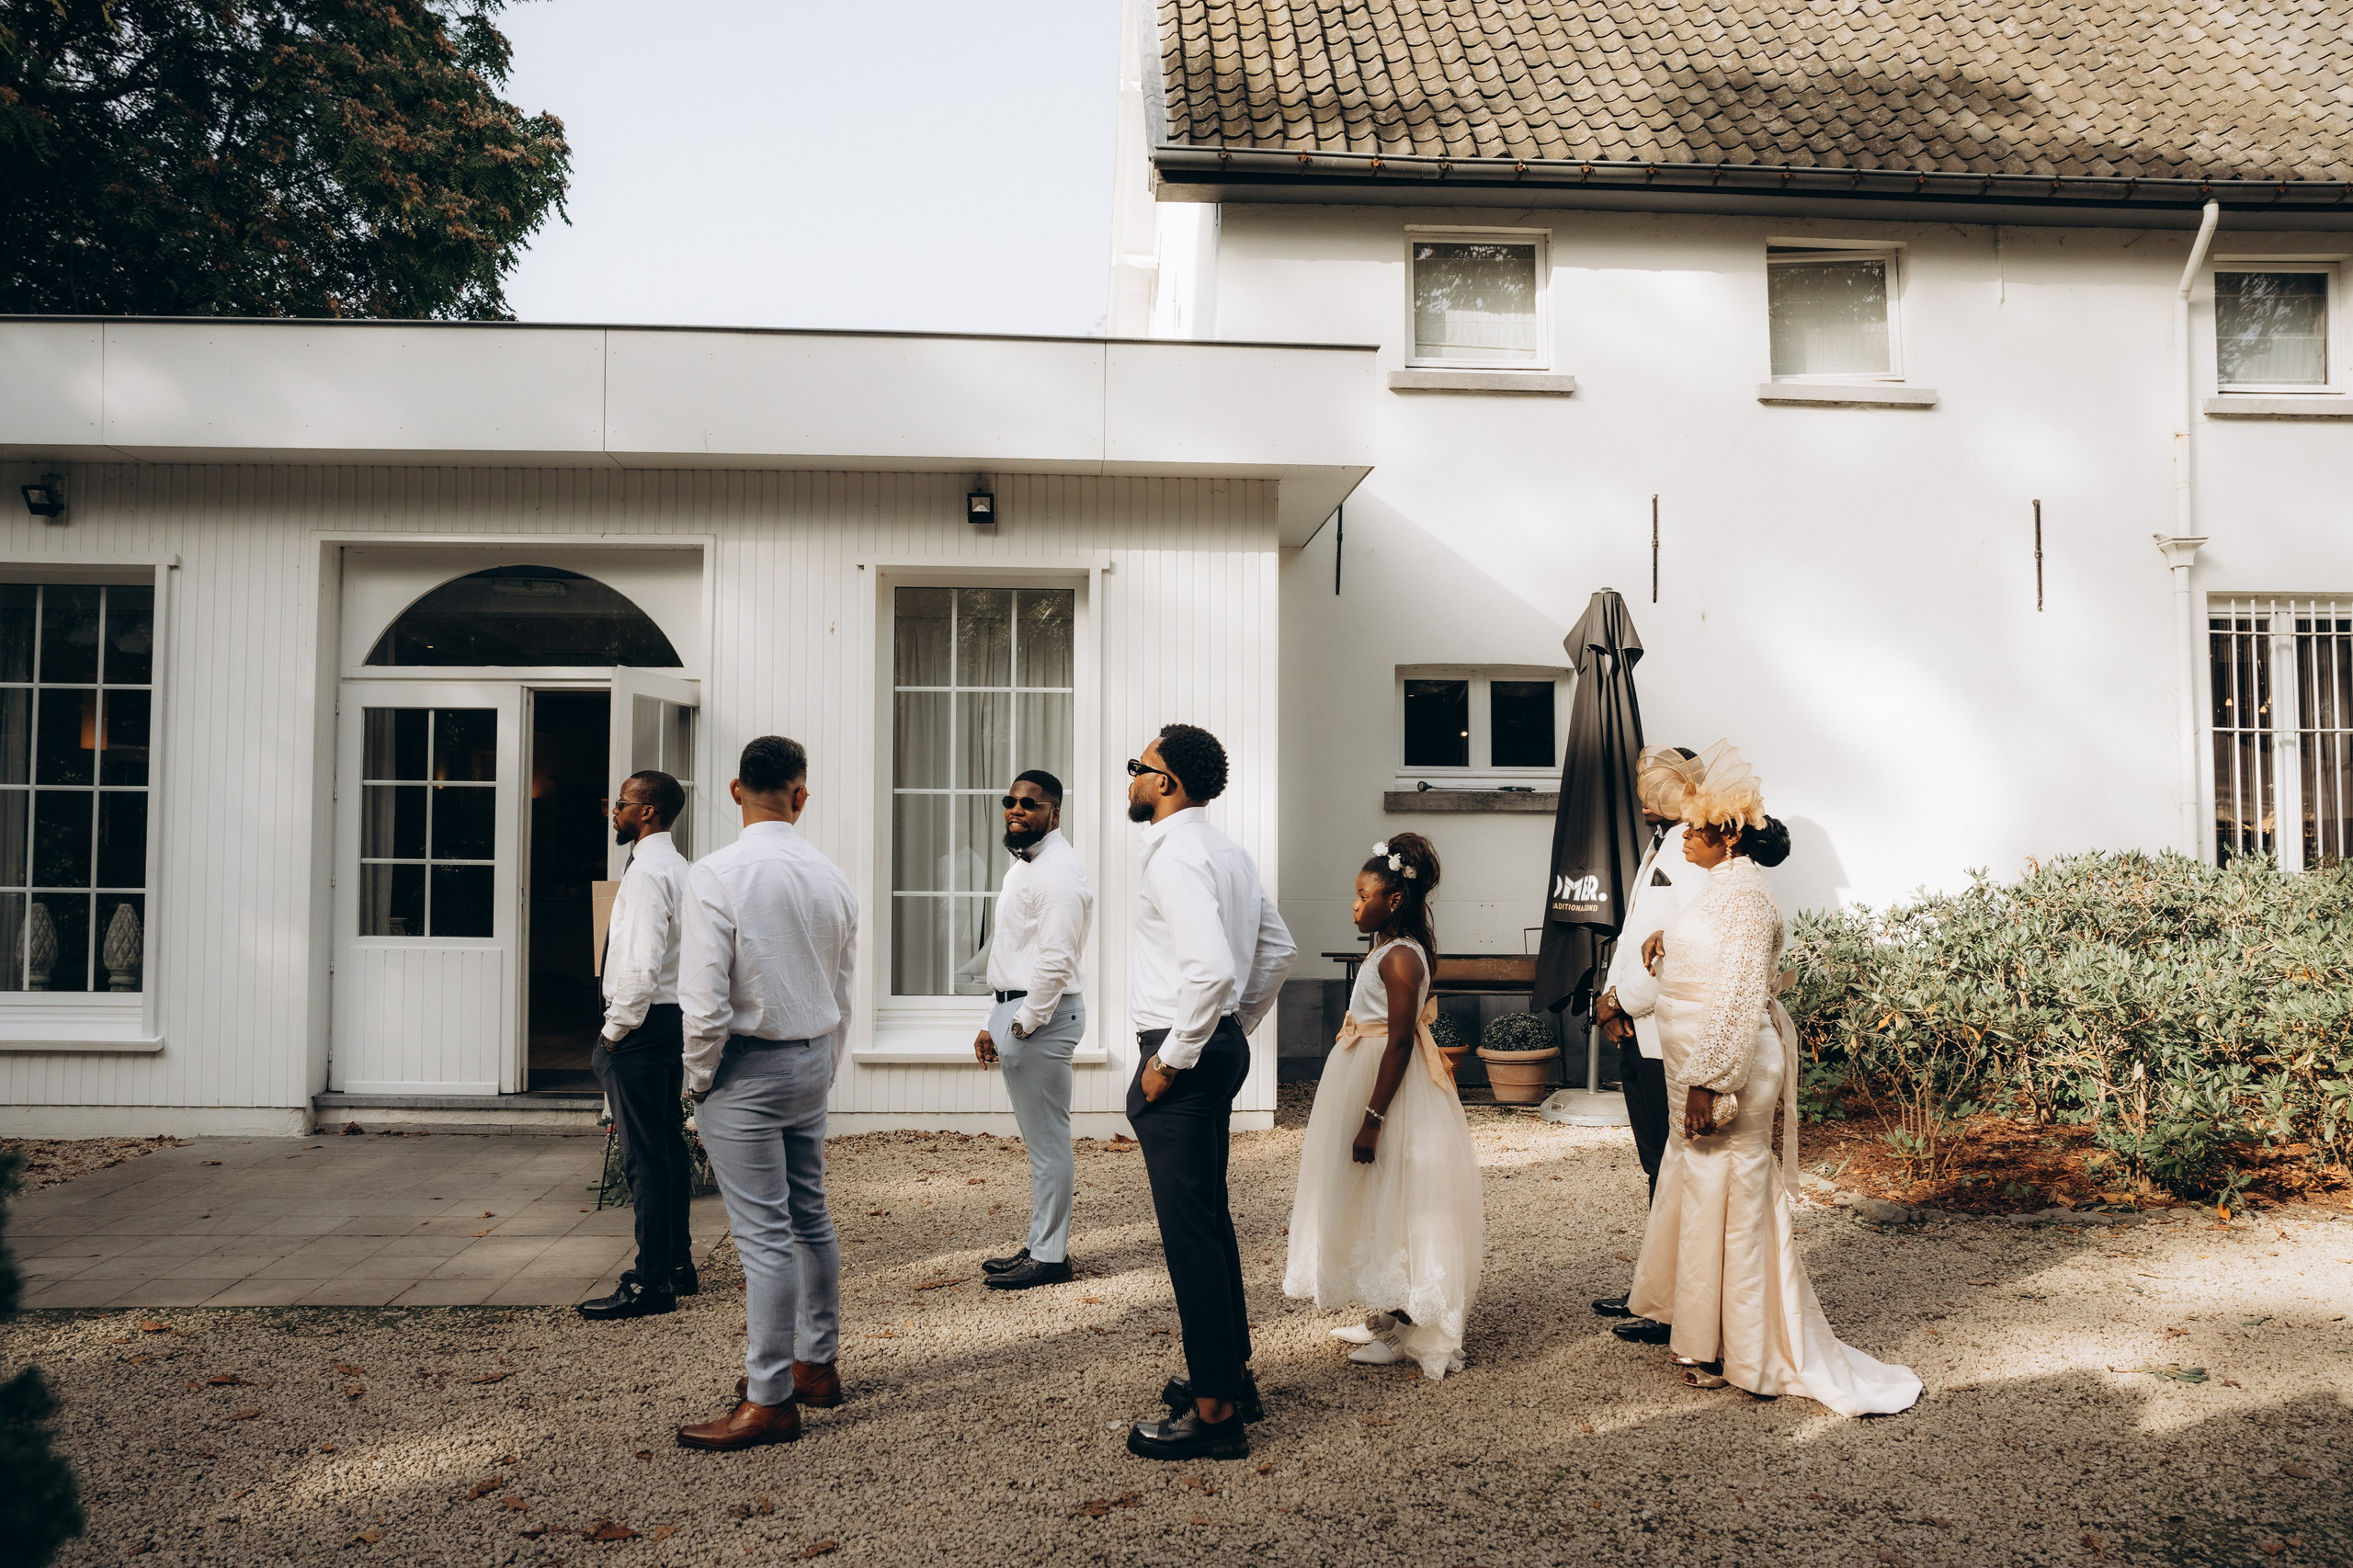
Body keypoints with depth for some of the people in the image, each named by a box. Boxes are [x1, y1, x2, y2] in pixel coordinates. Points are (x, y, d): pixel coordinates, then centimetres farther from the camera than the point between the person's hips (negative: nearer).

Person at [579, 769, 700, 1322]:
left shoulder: (646, 871, -16)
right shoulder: (678, 868, 16)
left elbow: (641, 965, -25)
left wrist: (614, 1031, -16)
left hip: (642, 1024, -10)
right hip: (674, 1020, 10)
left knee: (644, 1155, -7)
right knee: (668, 1145, 16)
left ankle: (651, 1284, -3)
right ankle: (677, 1264, 26)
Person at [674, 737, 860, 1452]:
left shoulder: (719, 872, -16)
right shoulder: (831, 877, 2)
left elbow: (705, 1000, -19)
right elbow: (841, 993, 9)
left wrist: (698, 1077, -4)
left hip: (746, 1068, -6)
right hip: (812, 1059, 7)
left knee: (764, 1234, -2)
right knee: (810, 1218, 17)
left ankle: (769, 1401, 6)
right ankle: (816, 1365, 30)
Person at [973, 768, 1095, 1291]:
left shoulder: (1058, 871, -15)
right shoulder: (1023, 865, 18)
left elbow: (1055, 961, -22)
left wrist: (1023, 1024, -18)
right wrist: (994, 1024, 17)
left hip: (1042, 1016, -11)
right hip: (1016, 1012, 11)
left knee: (1048, 1141, -3)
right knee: (1040, 1141, 16)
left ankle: (1050, 1257, 5)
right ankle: (1041, 1246, 25)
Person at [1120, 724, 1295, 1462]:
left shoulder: (1176, 857, -18)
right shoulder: (1227, 851, 12)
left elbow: (1212, 968, -30)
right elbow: (1278, 948, 19)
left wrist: (1171, 1060, -20)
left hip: (1181, 1061, -10)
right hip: (1220, 1048, 10)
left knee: (1190, 1233, -3)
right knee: (1209, 1219, 20)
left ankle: (1214, 1412, 5)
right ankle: (1230, 1373, 32)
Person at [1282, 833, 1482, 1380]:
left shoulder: (1400, 957, -20)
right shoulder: (1388, 949, 10)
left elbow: (1400, 1043, -24)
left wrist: (1371, 1119, -25)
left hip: (1392, 1090, -10)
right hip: (1370, 1077, 10)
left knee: (1394, 1207, -3)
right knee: (1379, 1207, 16)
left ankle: (1406, 1333, 6)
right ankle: (1387, 1318, 27)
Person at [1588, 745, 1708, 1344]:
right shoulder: (1661, 846, 16)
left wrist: (1623, 1001, -13)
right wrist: (1612, 997, 1)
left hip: (1670, 1042, -9)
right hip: (1640, 1035, 9)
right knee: (1659, 1168, 17)